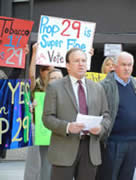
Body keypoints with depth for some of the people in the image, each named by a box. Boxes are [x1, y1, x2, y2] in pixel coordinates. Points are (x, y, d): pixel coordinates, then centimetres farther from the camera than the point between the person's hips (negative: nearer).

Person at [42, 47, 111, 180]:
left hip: (90, 149, 4)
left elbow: (106, 116, 15)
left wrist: (101, 127, -7)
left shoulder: (97, 88, 14)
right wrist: (67, 127, -20)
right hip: (65, 149, -4)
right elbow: (47, 118, -4)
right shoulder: (55, 88, 2)